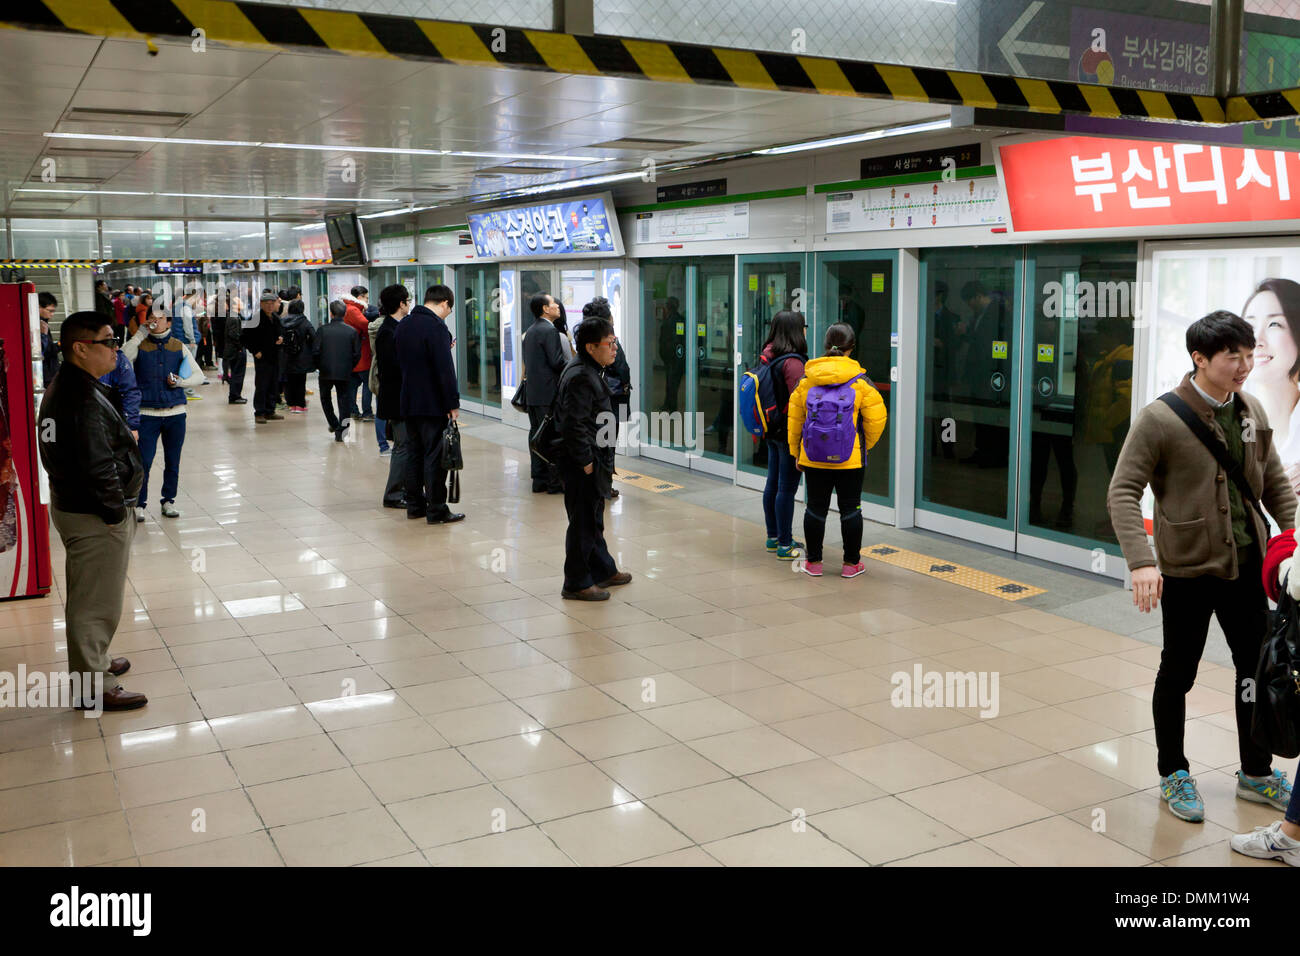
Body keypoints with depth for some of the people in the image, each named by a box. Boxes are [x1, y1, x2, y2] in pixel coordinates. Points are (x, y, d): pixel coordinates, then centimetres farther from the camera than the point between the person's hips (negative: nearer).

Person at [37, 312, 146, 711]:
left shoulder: (61, 387, 8)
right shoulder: (85, 400, -25)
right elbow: (98, 466, -28)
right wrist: (115, 510, -17)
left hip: (68, 504, 11)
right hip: (93, 515, -11)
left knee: (85, 596, 24)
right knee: (97, 603, 1)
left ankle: (92, 661, 40)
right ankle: (93, 688, 11)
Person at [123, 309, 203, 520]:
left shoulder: (179, 347, 8)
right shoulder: (140, 345, 2)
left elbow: (199, 375, 11)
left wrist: (181, 382, -8)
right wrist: (140, 334, -17)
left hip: (175, 413, 2)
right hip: (147, 413, -2)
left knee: (172, 461, 9)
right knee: (143, 461, -6)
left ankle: (168, 500, 22)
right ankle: (139, 503, 5)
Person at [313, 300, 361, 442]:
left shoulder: (323, 329, -5)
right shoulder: (352, 331, -3)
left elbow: (315, 351, -6)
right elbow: (357, 354, -1)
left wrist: (318, 366, 10)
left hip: (326, 371, 0)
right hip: (345, 372, 1)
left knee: (326, 397, 21)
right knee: (343, 399, 8)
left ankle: (334, 424, 20)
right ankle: (341, 430, -2)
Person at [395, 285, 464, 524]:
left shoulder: (403, 325, 10)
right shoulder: (436, 326, -16)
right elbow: (445, 368, -20)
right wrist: (453, 403, -16)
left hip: (408, 402, 8)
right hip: (432, 404, -8)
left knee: (414, 453, 15)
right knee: (435, 456, -3)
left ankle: (414, 504, 21)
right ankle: (436, 510, 1)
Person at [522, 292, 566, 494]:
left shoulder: (530, 331, 15)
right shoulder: (550, 331, -14)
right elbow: (557, 362, -18)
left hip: (532, 392, 9)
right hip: (548, 393, -9)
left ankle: (539, 480, 15)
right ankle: (554, 482, -1)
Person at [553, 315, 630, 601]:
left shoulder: (590, 372, 13)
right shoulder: (581, 378, -21)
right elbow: (573, 424, -26)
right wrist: (586, 461, -21)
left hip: (592, 460, 11)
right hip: (581, 466, -11)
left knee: (593, 520, 21)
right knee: (583, 523, -1)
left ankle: (603, 571, 35)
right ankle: (576, 584, 9)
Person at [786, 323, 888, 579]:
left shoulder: (807, 379, 1)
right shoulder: (859, 380, -7)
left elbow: (794, 417, 6)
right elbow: (876, 416, -8)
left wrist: (796, 452, 16)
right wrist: (866, 445, 10)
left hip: (813, 459, 2)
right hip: (850, 460, -2)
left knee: (815, 508, 12)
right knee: (850, 509, 9)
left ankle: (814, 562, 19)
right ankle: (851, 563, 16)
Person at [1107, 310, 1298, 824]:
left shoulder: (1252, 410, 4)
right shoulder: (1161, 419, -15)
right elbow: (1123, 492, -17)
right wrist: (1141, 560, -27)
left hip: (1247, 566, 6)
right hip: (1188, 570, -6)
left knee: (1258, 667, 15)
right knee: (1178, 673, 9)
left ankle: (1256, 772, 34)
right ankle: (1173, 775, 26)